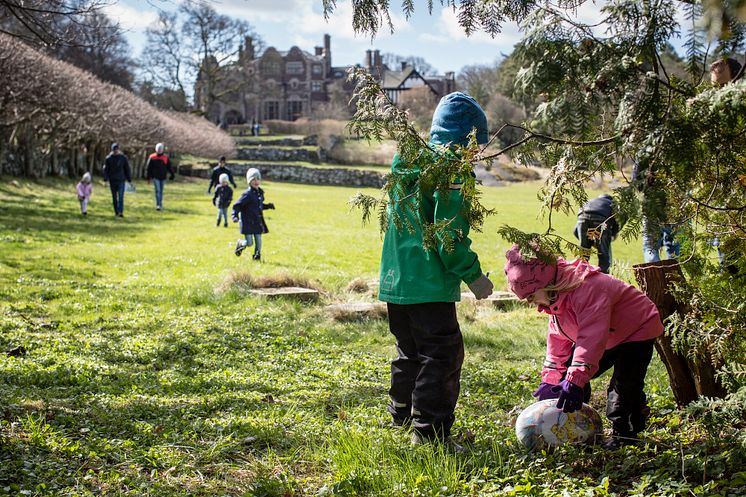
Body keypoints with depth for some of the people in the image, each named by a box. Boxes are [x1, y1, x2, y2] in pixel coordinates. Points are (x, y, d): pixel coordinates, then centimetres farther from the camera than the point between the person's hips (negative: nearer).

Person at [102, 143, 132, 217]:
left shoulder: (123, 157, 2)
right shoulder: (108, 158, 2)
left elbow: (127, 169, 5)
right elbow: (105, 169, 2)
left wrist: (129, 180, 3)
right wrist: (105, 179, -8)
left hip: (121, 180, -2)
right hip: (112, 181, 2)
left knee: (121, 197, -12)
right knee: (114, 197, 9)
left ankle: (120, 212, -18)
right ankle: (116, 212, 18)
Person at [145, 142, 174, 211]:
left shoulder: (166, 158, 2)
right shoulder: (152, 157, -2)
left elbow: (169, 167, 7)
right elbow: (148, 167, 2)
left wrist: (171, 176, 2)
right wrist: (148, 177, -1)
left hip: (163, 178, 2)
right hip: (155, 177, -2)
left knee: (161, 191, 10)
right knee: (157, 190, -12)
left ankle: (160, 204, 21)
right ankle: (158, 205, -16)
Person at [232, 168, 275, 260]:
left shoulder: (260, 193, 8)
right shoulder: (248, 194, -15)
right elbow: (237, 206, -13)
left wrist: (268, 206, 8)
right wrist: (235, 216, -25)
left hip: (257, 222, 6)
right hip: (248, 222, -6)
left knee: (258, 240, 5)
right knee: (249, 243, -5)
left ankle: (257, 256, 22)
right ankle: (240, 244, 27)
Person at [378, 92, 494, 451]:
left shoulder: (405, 162, 12)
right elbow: (450, 234, -19)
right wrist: (474, 276, -8)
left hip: (395, 279, 9)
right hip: (429, 283, -9)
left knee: (410, 350, 23)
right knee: (443, 354, -2)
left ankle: (403, 413, 37)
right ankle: (431, 431, -1)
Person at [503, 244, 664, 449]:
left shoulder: (587, 289, -37)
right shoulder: (556, 298, -5)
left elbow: (591, 338, -45)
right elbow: (557, 340, 0)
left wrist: (576, 380, -50)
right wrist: (550, 379, -6)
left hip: (637, 331, -9)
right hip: (608, 339, 9)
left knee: (624, 385, -21)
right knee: (566, 375, 2)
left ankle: (623, 434, -2)